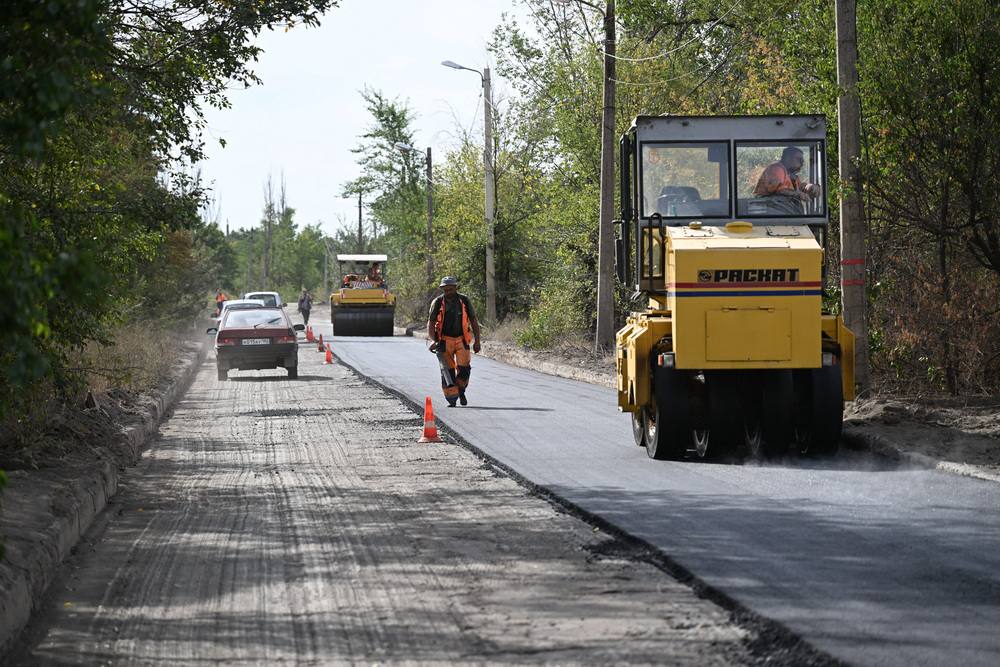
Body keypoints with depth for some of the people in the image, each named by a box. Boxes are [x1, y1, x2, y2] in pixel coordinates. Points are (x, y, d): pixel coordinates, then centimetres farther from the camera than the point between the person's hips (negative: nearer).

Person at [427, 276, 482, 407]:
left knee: (464, 368, -11)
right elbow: (431, 323, -3)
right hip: (444, 340, -1)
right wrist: (434, 341, -17)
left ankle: (461, 391, 16)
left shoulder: (464, 301, 0)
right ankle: (452, 400, 1)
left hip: (461, 339, 1)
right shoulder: (438, 302, -3)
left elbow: (474, 321, 6)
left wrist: (477, 341, 2)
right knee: (448, 371, -5)